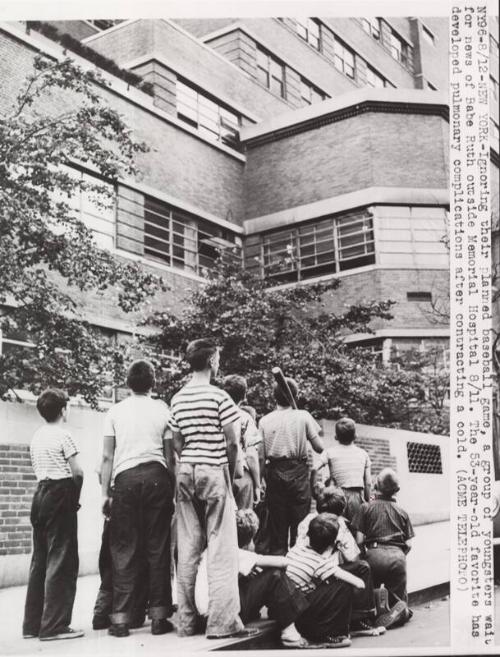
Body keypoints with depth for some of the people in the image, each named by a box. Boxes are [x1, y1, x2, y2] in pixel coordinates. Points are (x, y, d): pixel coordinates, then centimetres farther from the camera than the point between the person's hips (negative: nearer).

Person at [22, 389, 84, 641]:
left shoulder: (36, 436, 14)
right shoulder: (63, 434, -8)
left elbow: (38, 469, 10)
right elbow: (77, 472, -12)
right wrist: (76, 495, 6)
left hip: (40, 494, 8)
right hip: (60, 495, -8)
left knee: (40, 561, 12)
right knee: (61, 561, -5)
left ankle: (33, 624, 16)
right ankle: (54, 625, -5)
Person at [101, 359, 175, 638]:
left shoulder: (115, 411, 8)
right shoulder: (162, 409, 7)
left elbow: (107, 456, 4)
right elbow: (170, 455, 4)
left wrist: (106, 493, 8)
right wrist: (172, 490, 10)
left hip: (125, 478, 0)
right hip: (156, 476, 0)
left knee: (124, 550, 5)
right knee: (158, 548, 5)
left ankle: (121, 619, 6)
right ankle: (159, 616, 8)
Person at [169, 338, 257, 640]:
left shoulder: (177, 399, 9)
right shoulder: (219, 396, -8)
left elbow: (177, 443, 10)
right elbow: (232, 442, -9)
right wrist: (231, 473, 3)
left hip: (186, 473, 6)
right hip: (214, 472, -6)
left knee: (188, 550, 8)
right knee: (221, 549, -2)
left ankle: (187, 622, 13)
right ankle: (222, 622, -2)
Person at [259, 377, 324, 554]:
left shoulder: (264, 420, 4)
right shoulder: (303, 416, -1)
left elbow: (261, 454, 3)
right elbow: (319, 448, -1)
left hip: (274, 473, 2)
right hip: (298, 471, -2)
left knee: (276, 521, 8)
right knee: (300, 522, 3)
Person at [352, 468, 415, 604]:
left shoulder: (366, 507, 7)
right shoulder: (402, 512, 15)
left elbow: (359, 540, 2)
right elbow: (408, 545, 11)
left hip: (374, 554, -1)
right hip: (397, 556, 1)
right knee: (398, 601, 9)